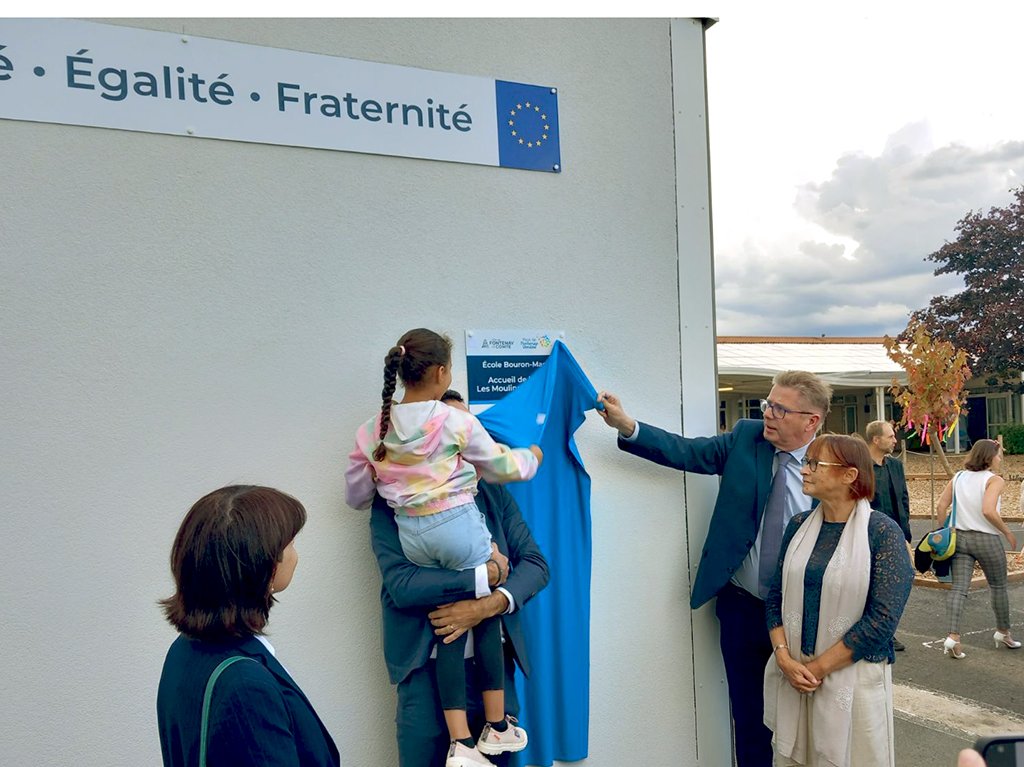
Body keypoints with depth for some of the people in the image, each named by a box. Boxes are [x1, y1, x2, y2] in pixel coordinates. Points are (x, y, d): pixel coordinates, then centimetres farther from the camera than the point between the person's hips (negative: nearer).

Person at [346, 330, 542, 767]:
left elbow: (356, 495, 10)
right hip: (458, 527, -4)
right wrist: (531, 457, 26)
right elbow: (501, 466, 5)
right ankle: (497, 728, 25)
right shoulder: (457, 422, -8)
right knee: (487, 620, 13)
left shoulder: (373, 430, 2)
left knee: (451, 631, 12)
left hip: (412, 538, 4)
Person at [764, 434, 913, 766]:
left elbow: (882, 618, -16)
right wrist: (784, 657, -9)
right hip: (792, 676, 4)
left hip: (853, 676, -4)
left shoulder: (883, 532, -11)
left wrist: (819, 667, -14)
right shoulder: (799, 525, 3)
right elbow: (776, 597, 5)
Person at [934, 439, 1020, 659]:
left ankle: (952, 637, -13)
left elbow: (941, 506, 2)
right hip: (986, 539, -4)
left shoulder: (958, 478, 7)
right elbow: (988, 511, -23)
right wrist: (1007, 533, -10)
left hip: (959, 538, 4)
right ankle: (1003, 632, 34)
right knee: (998, 586, 18)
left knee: (958, 588, 0)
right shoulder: (994, 480, -10)